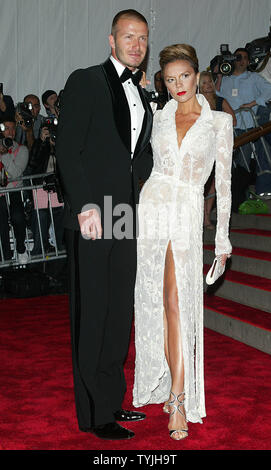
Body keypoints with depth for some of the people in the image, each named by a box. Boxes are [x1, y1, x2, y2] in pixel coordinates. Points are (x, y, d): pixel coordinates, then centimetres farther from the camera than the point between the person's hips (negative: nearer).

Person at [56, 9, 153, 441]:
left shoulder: (142, 97, 19)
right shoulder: (86, 82, -3)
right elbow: (67, 151, -10)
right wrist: (86, 206, -18)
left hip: (124, 218, 7)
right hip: (91, 216, -7)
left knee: (120, 312, 12)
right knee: (92, 313, -1)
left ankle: (113, 399, 25)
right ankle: (95, 414, 8)